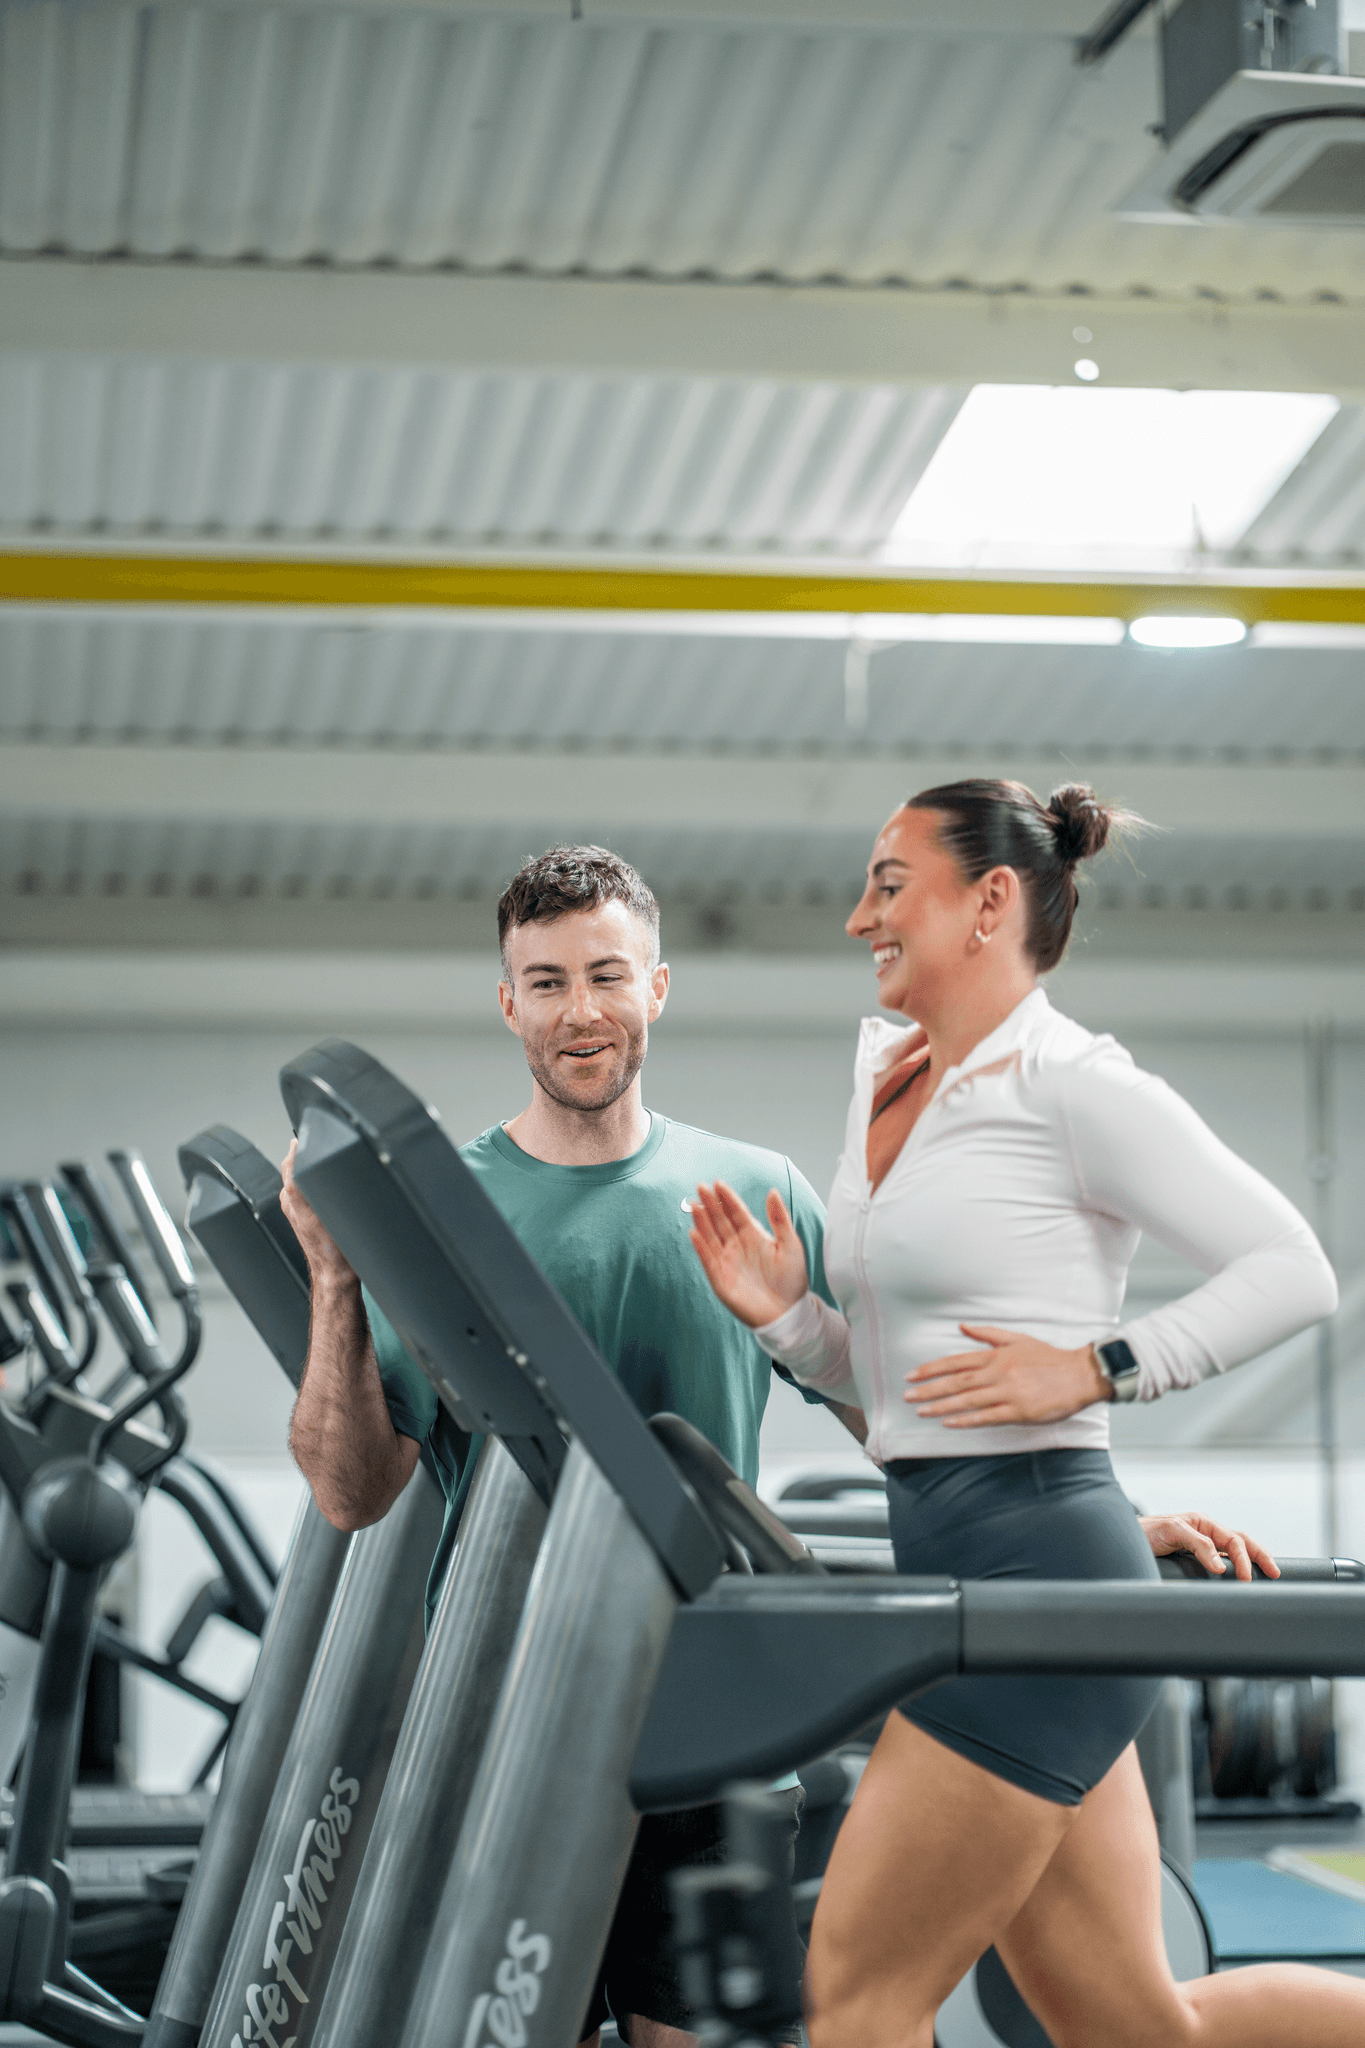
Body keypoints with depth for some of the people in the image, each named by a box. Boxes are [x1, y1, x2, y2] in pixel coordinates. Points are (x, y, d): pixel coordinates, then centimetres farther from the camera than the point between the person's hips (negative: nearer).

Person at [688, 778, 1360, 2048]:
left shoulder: (1072, 1085, -9)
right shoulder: (887, 1088, 16)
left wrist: (1093, 1367, -17)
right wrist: (783, 1317, 3)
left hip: (1041, 1564, -9)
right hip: (948, 1562, 9)